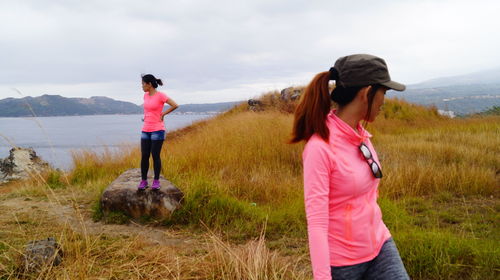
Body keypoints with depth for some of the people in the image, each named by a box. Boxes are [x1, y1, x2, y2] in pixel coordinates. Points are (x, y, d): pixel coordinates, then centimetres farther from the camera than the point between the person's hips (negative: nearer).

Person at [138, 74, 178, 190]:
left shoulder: (161, 95, -10)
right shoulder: (146, 95, 10)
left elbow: (175, 105, -14)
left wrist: (163, 114, -7)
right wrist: (145, 116, 13)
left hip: (157, 130, -6)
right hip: (145, 130, 6)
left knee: (155, 156, -1)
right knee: (144, 156, 3)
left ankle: (156, 181, 11)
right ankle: (143, 180, 12)